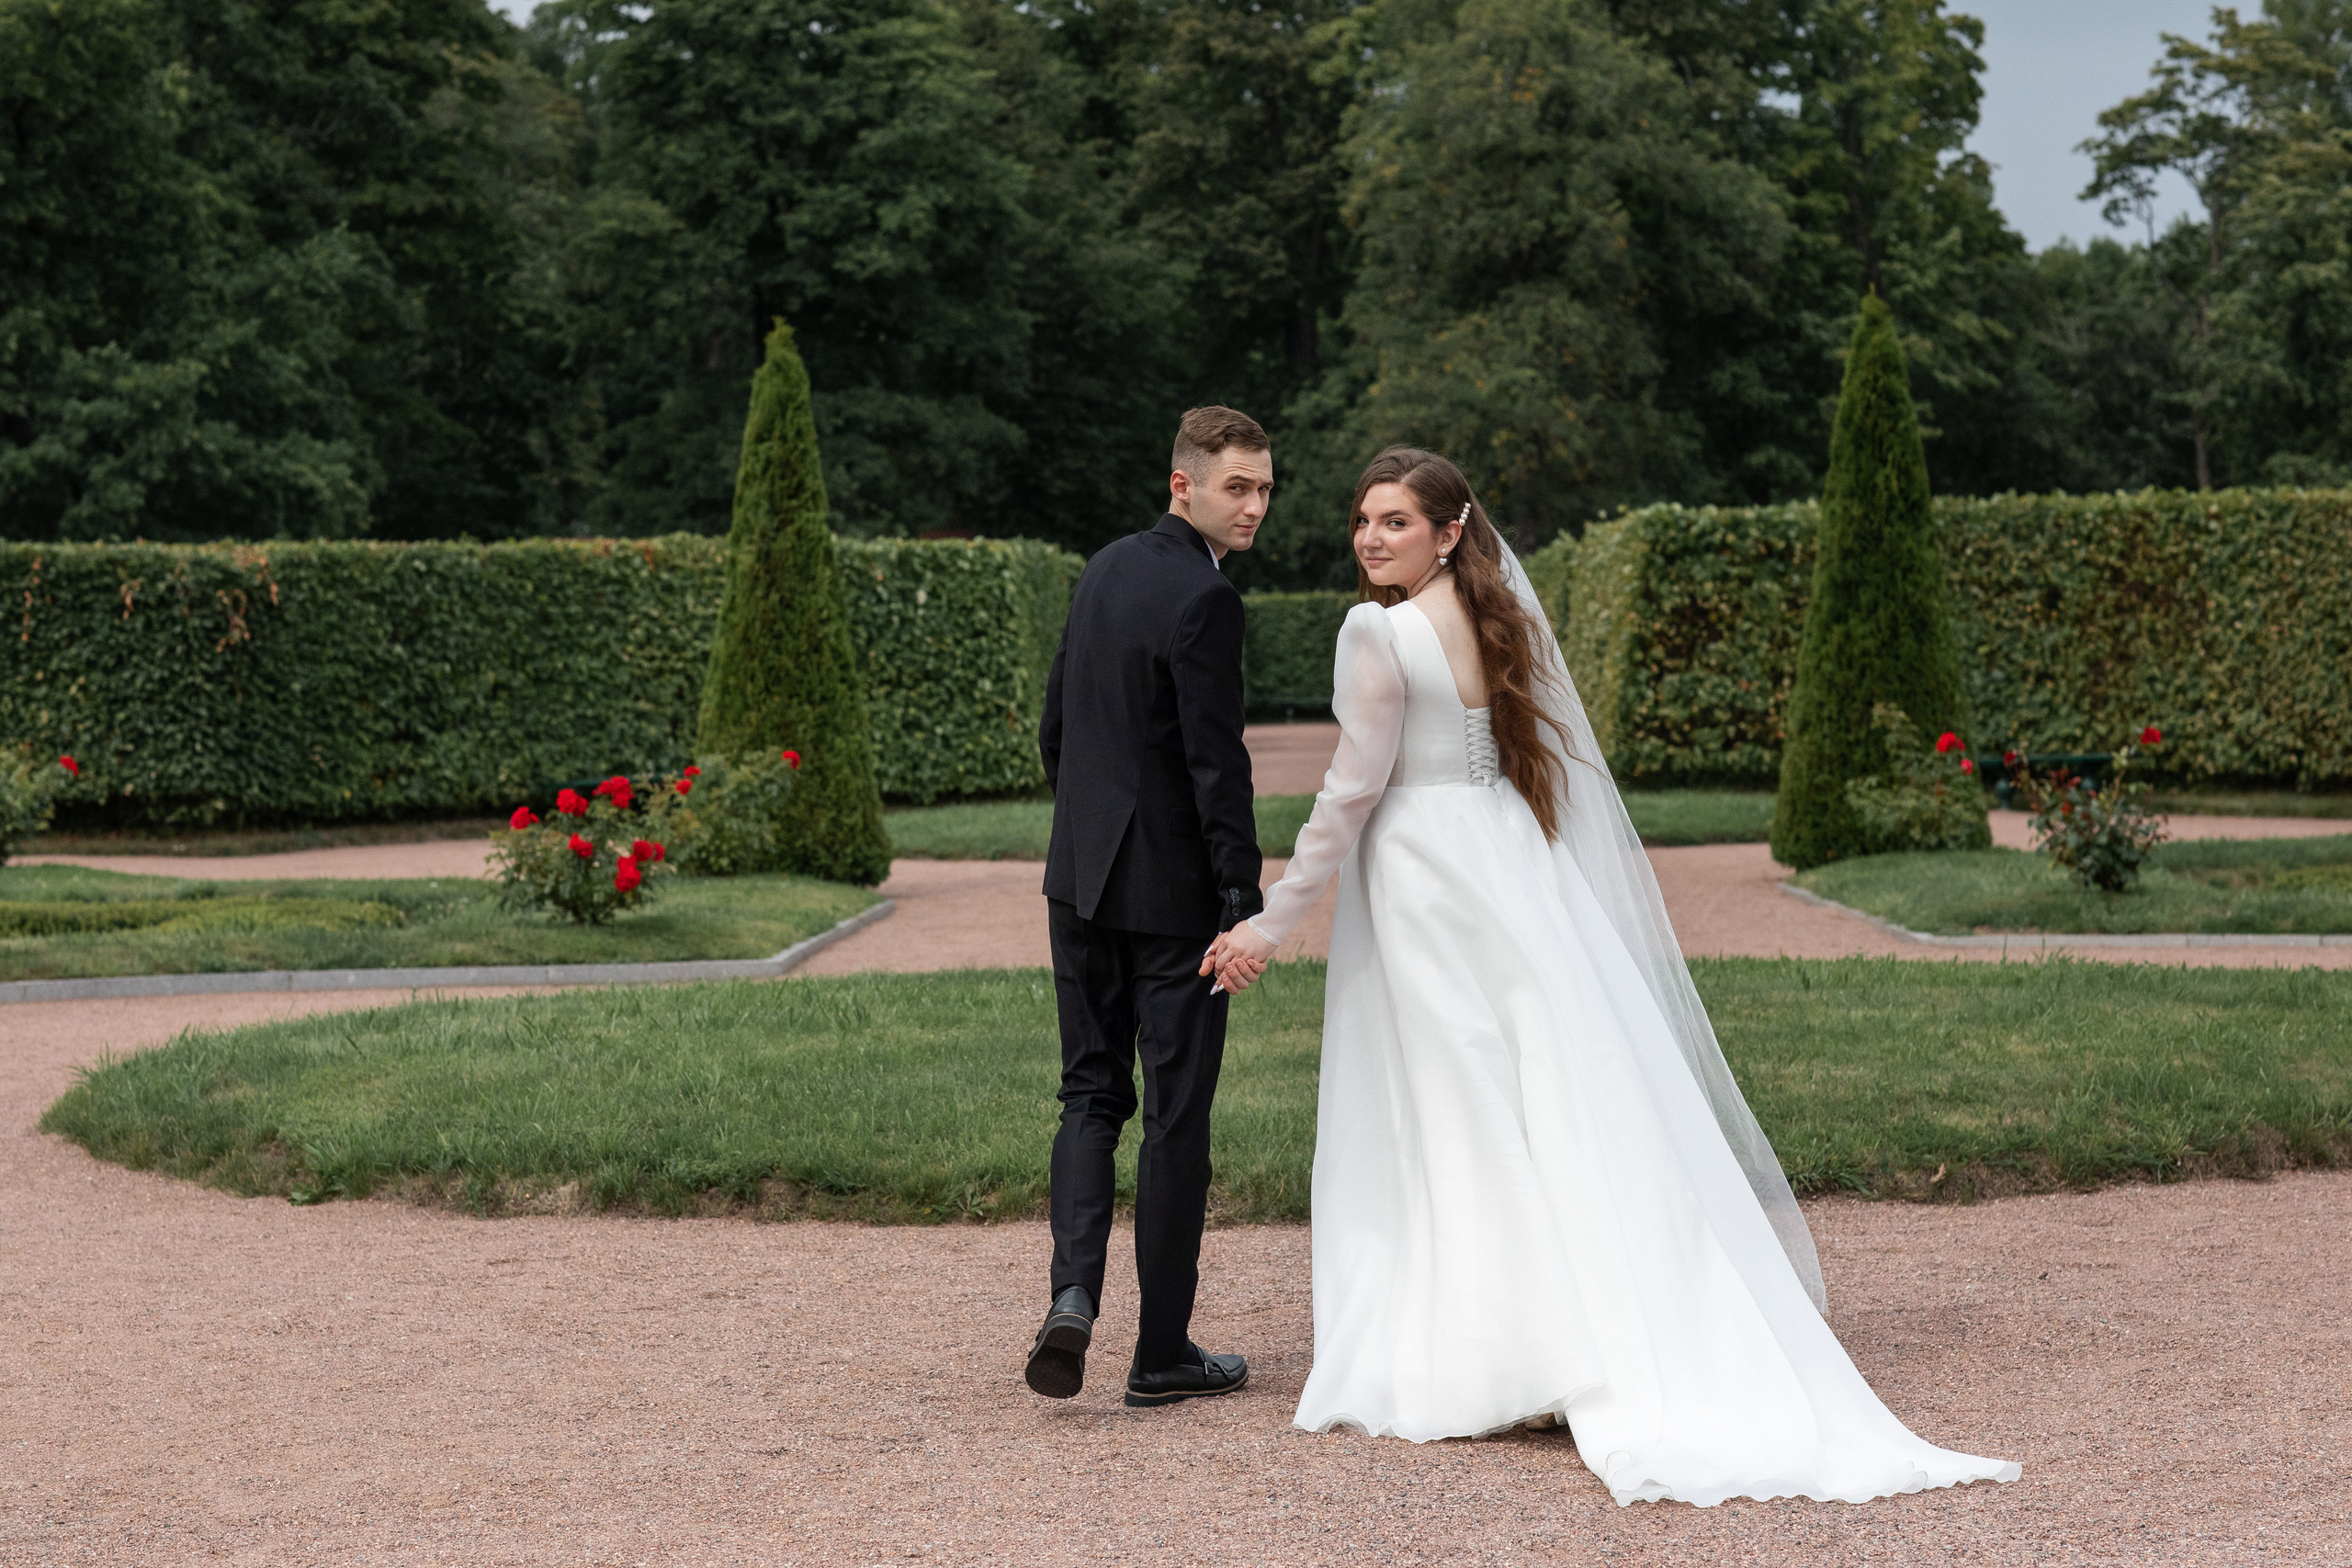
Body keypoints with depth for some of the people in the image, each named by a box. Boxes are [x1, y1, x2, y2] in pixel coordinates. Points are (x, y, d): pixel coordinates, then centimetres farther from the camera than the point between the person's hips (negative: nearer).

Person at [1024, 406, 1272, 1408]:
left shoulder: (1104, 571, 8)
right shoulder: (1204, 600, -17)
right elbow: (1217, 764, -19)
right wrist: (1245, 906, -16)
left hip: (1081, 878, 7)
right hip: (1171, 892, -7)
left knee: (1092, 1094, 14)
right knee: (1177, 1114, 2)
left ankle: (1074, 1294, -6)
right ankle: (1163, 1353, 9)